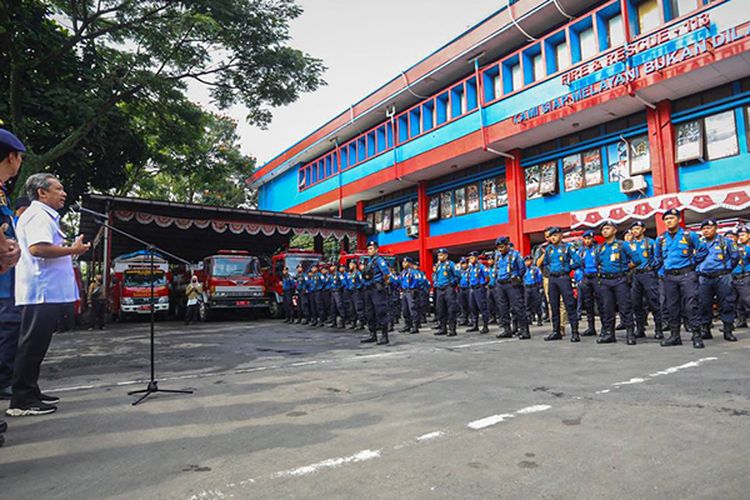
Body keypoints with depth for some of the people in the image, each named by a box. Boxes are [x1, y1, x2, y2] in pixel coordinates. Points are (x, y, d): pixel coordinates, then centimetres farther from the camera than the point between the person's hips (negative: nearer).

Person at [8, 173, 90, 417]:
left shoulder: (44, 215, 22)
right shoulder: (38, 215, -11)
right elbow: (37, 248, -27)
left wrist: (69, 250, 19)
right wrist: (72, 249, -18)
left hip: (48, 293, 11)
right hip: (42, 293, -11)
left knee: (36, 346, 15)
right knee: (32, 347, -5)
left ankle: (30, 392, 24)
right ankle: (21, 401, 1)